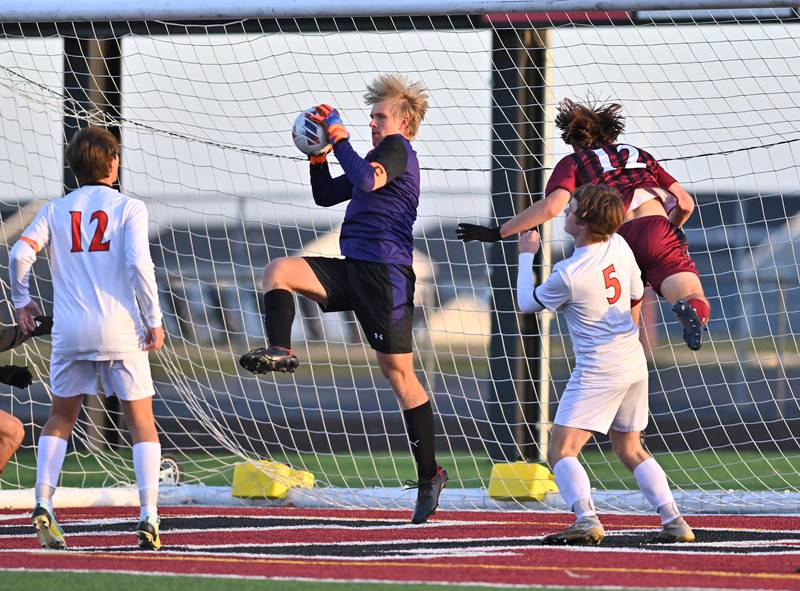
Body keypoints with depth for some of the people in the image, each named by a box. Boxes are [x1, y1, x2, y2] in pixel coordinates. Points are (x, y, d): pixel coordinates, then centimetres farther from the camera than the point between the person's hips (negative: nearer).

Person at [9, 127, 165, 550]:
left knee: (61, 418, 17)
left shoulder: (55, 210, 8)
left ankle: (43, 503, -2)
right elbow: (138, 263, -12)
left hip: (69, 331, 3)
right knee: (142, 423, 5)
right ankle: (148, 518, -5)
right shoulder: (128, 208, 0)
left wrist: (21, 300, 13)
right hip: (120, 330, -3)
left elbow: (20, 254, -3)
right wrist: (153, 320, -5)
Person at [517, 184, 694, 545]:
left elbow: (527, 303, -1)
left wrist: (526, 255, 12)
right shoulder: (619, 246, 0)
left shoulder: (568, 275, -19)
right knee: (630, 450, 20)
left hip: (597, 371, -8)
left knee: (561, 451, -10)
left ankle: (586, 519, -30)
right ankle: (674, 521, 12)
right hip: (634, 363, 8)